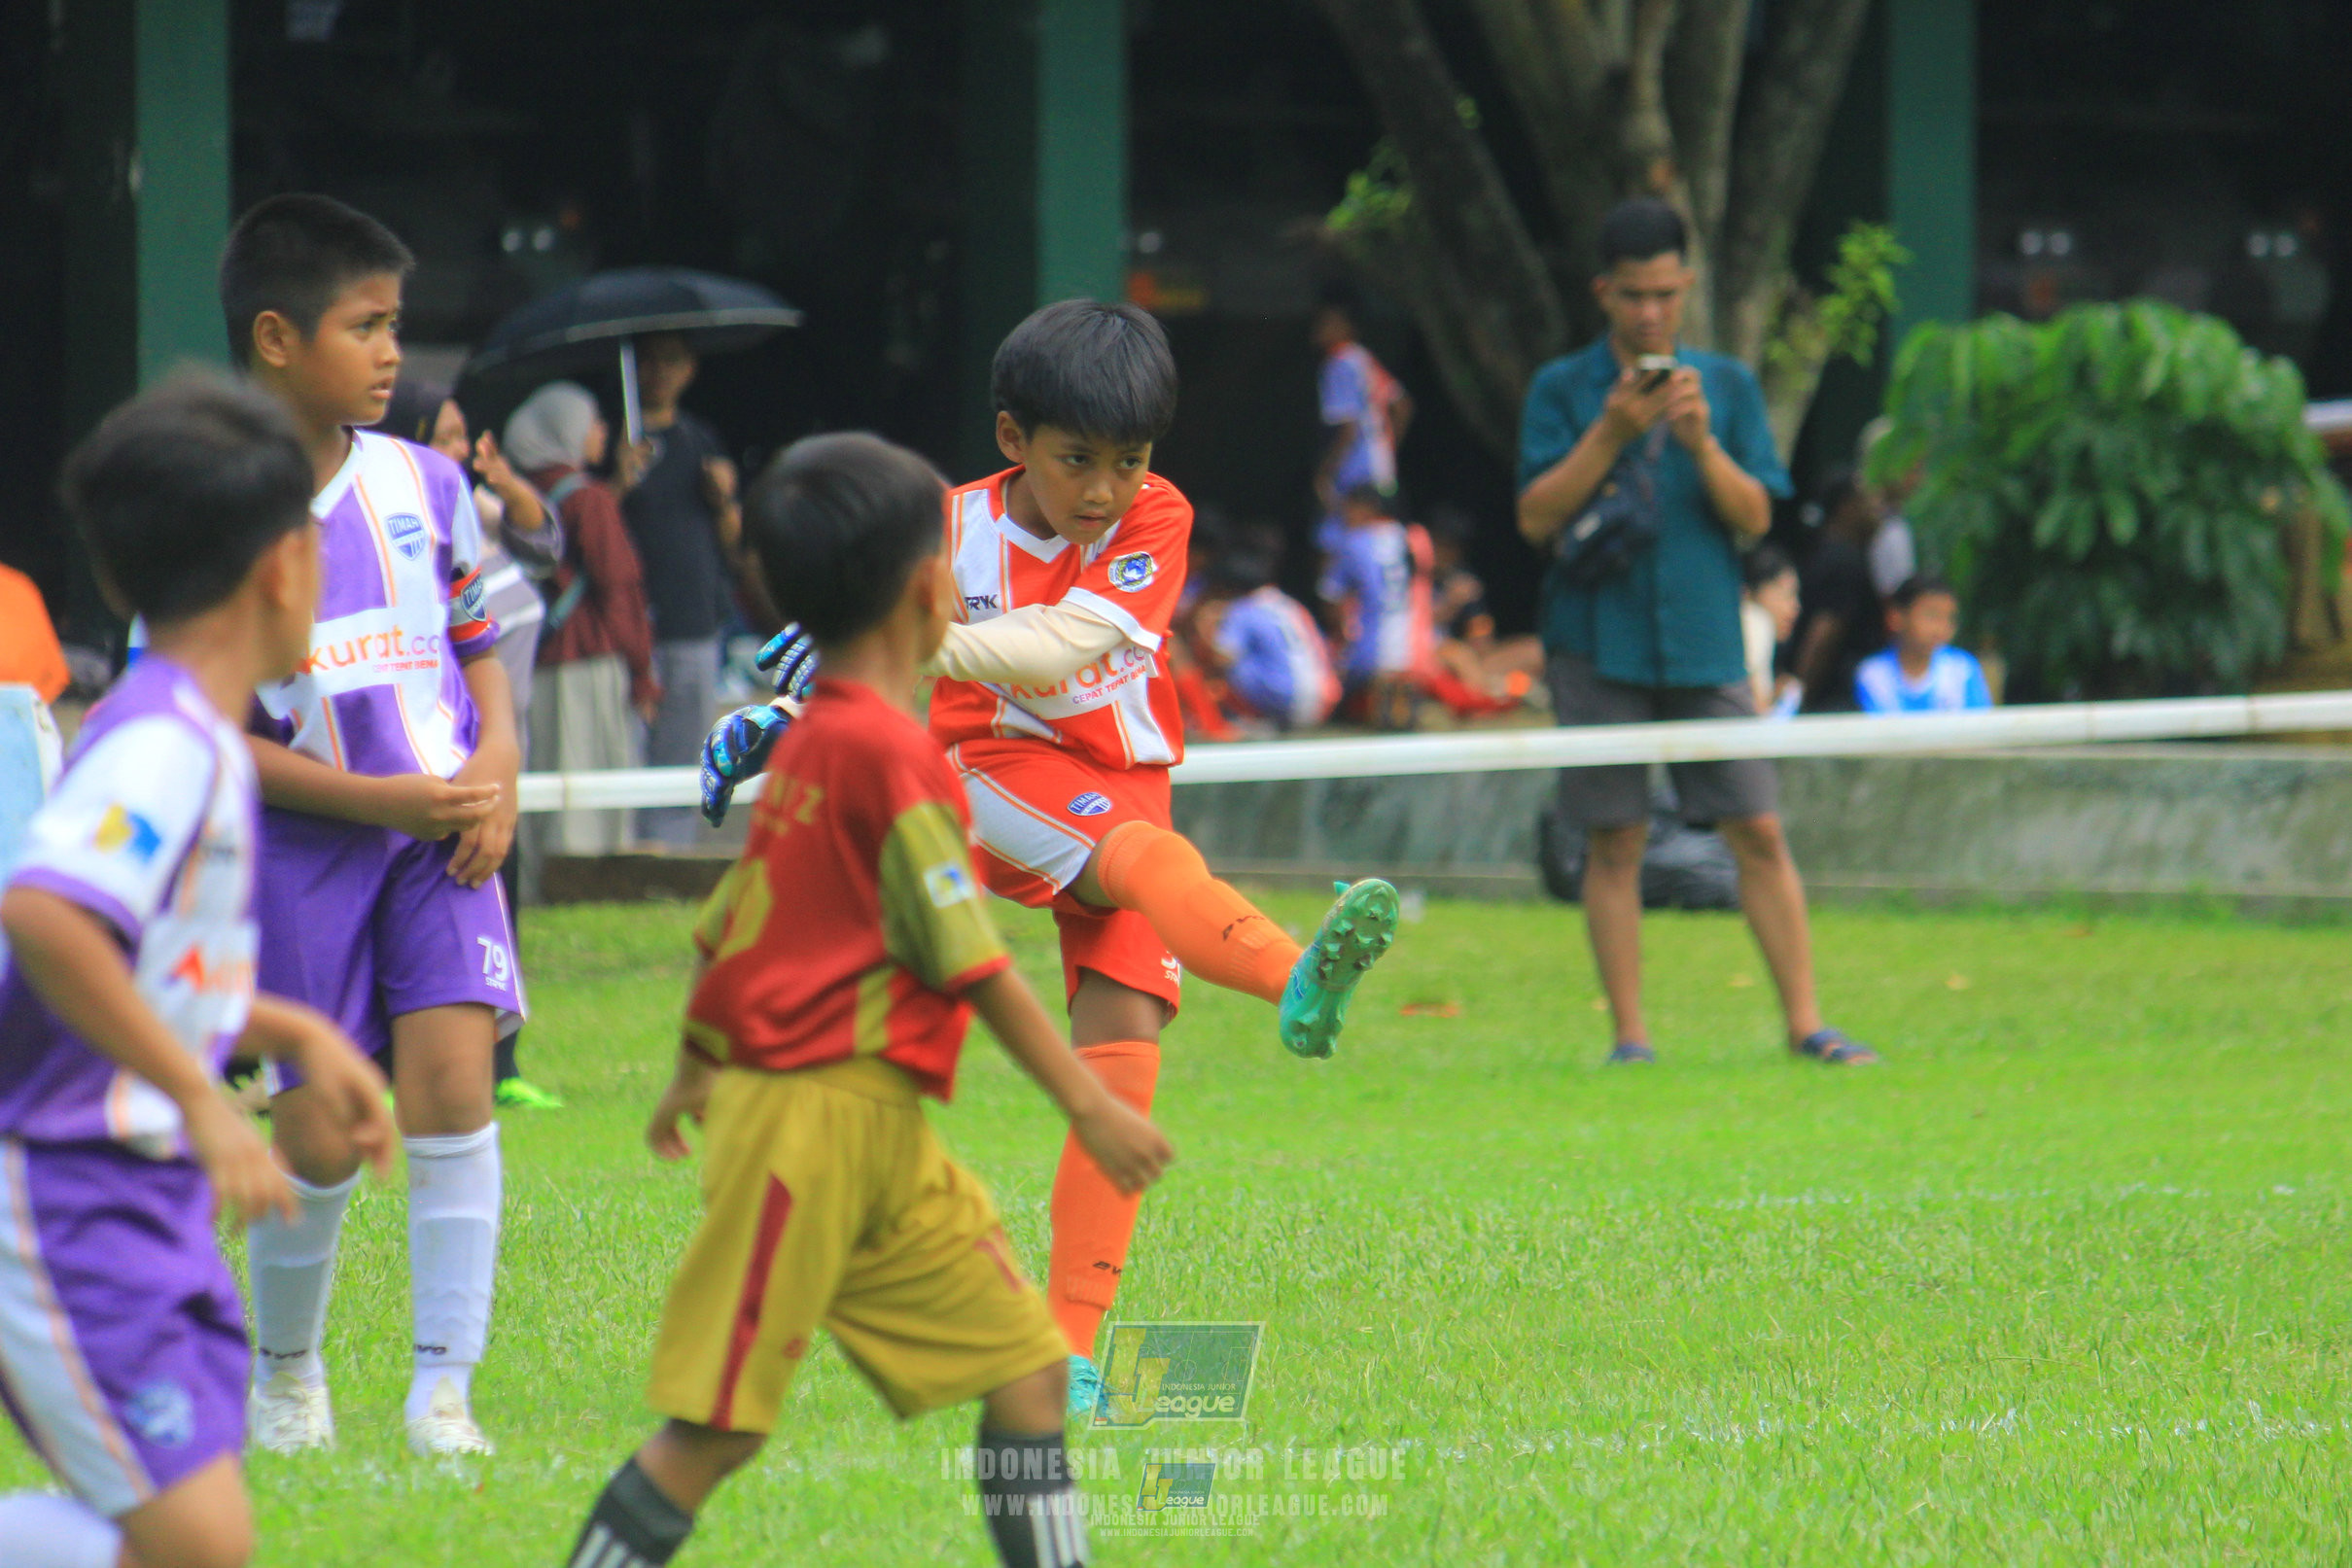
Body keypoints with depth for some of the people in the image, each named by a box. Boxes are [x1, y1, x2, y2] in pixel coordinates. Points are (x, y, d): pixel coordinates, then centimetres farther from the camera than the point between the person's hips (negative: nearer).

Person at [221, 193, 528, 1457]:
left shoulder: (425, 486, 4)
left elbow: (481, 643, 17)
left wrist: (497, 760, -3)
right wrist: (374, 797, -16)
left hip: (441, 836, 3)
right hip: (298, 848, -2)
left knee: (450, 1077, -16)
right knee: (318, 1135, -1)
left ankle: (442, 1387, -11)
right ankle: (285, 1369, 26)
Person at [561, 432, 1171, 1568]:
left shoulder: (811, 737, 12)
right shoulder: (890, 750, -16)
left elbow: (726, 921, 21)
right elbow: (967, 960, -15)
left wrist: (697, 1073, 35)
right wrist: (1087, 1102, -10)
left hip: (880, 1134, 10)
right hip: (817, 1120, -10)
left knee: (1028, 1365, 7)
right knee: (717, 1427, -7)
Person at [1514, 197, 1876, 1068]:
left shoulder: (1728, 386, 10)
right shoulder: (1562, 391, 4)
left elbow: (1755, 515, 3)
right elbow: (1536, 518, -4)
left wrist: (1703, 444, -13)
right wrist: (1612, 433, -13)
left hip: (1705, 644, 1)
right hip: (1599, 644, -1)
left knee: (1759, 832, -3)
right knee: (1614, 843, 0)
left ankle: (1804, 1022, 1)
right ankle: (1630, 1037, 5)